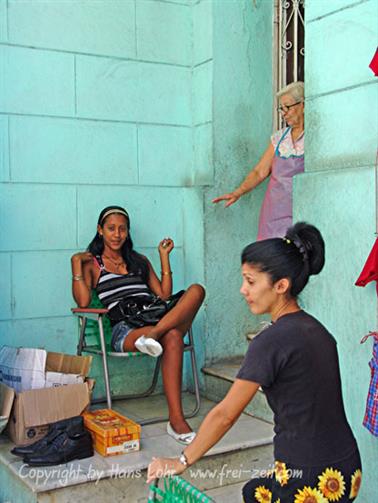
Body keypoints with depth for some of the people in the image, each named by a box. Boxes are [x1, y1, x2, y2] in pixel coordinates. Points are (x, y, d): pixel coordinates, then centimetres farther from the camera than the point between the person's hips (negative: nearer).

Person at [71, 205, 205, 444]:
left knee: (197, 290, -25)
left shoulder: (139, 261, 29)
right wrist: (76, 263, -1)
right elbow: (83, 302, -2)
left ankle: (153, 335, -44)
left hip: (155, 318, 5)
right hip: (124, 330, -5)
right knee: (172, 336, -39)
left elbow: (164, 295, 18)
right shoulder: (92, 263, 15)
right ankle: (176, 420, -44)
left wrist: (164, 256, 17)